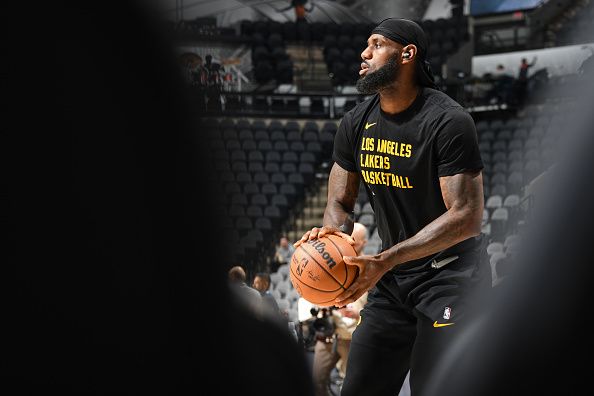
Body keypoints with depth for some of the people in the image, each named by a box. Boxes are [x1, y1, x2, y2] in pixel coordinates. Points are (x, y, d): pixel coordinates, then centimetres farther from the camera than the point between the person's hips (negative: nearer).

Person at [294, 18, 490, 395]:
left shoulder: (448, 121, -20)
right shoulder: (356, 123, 1)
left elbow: (467, 217, -25)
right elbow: (340, 202, 7)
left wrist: (384, 261, -31)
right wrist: (334, 230, -20)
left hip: (449, 273, -7)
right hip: (393, 278, 7)